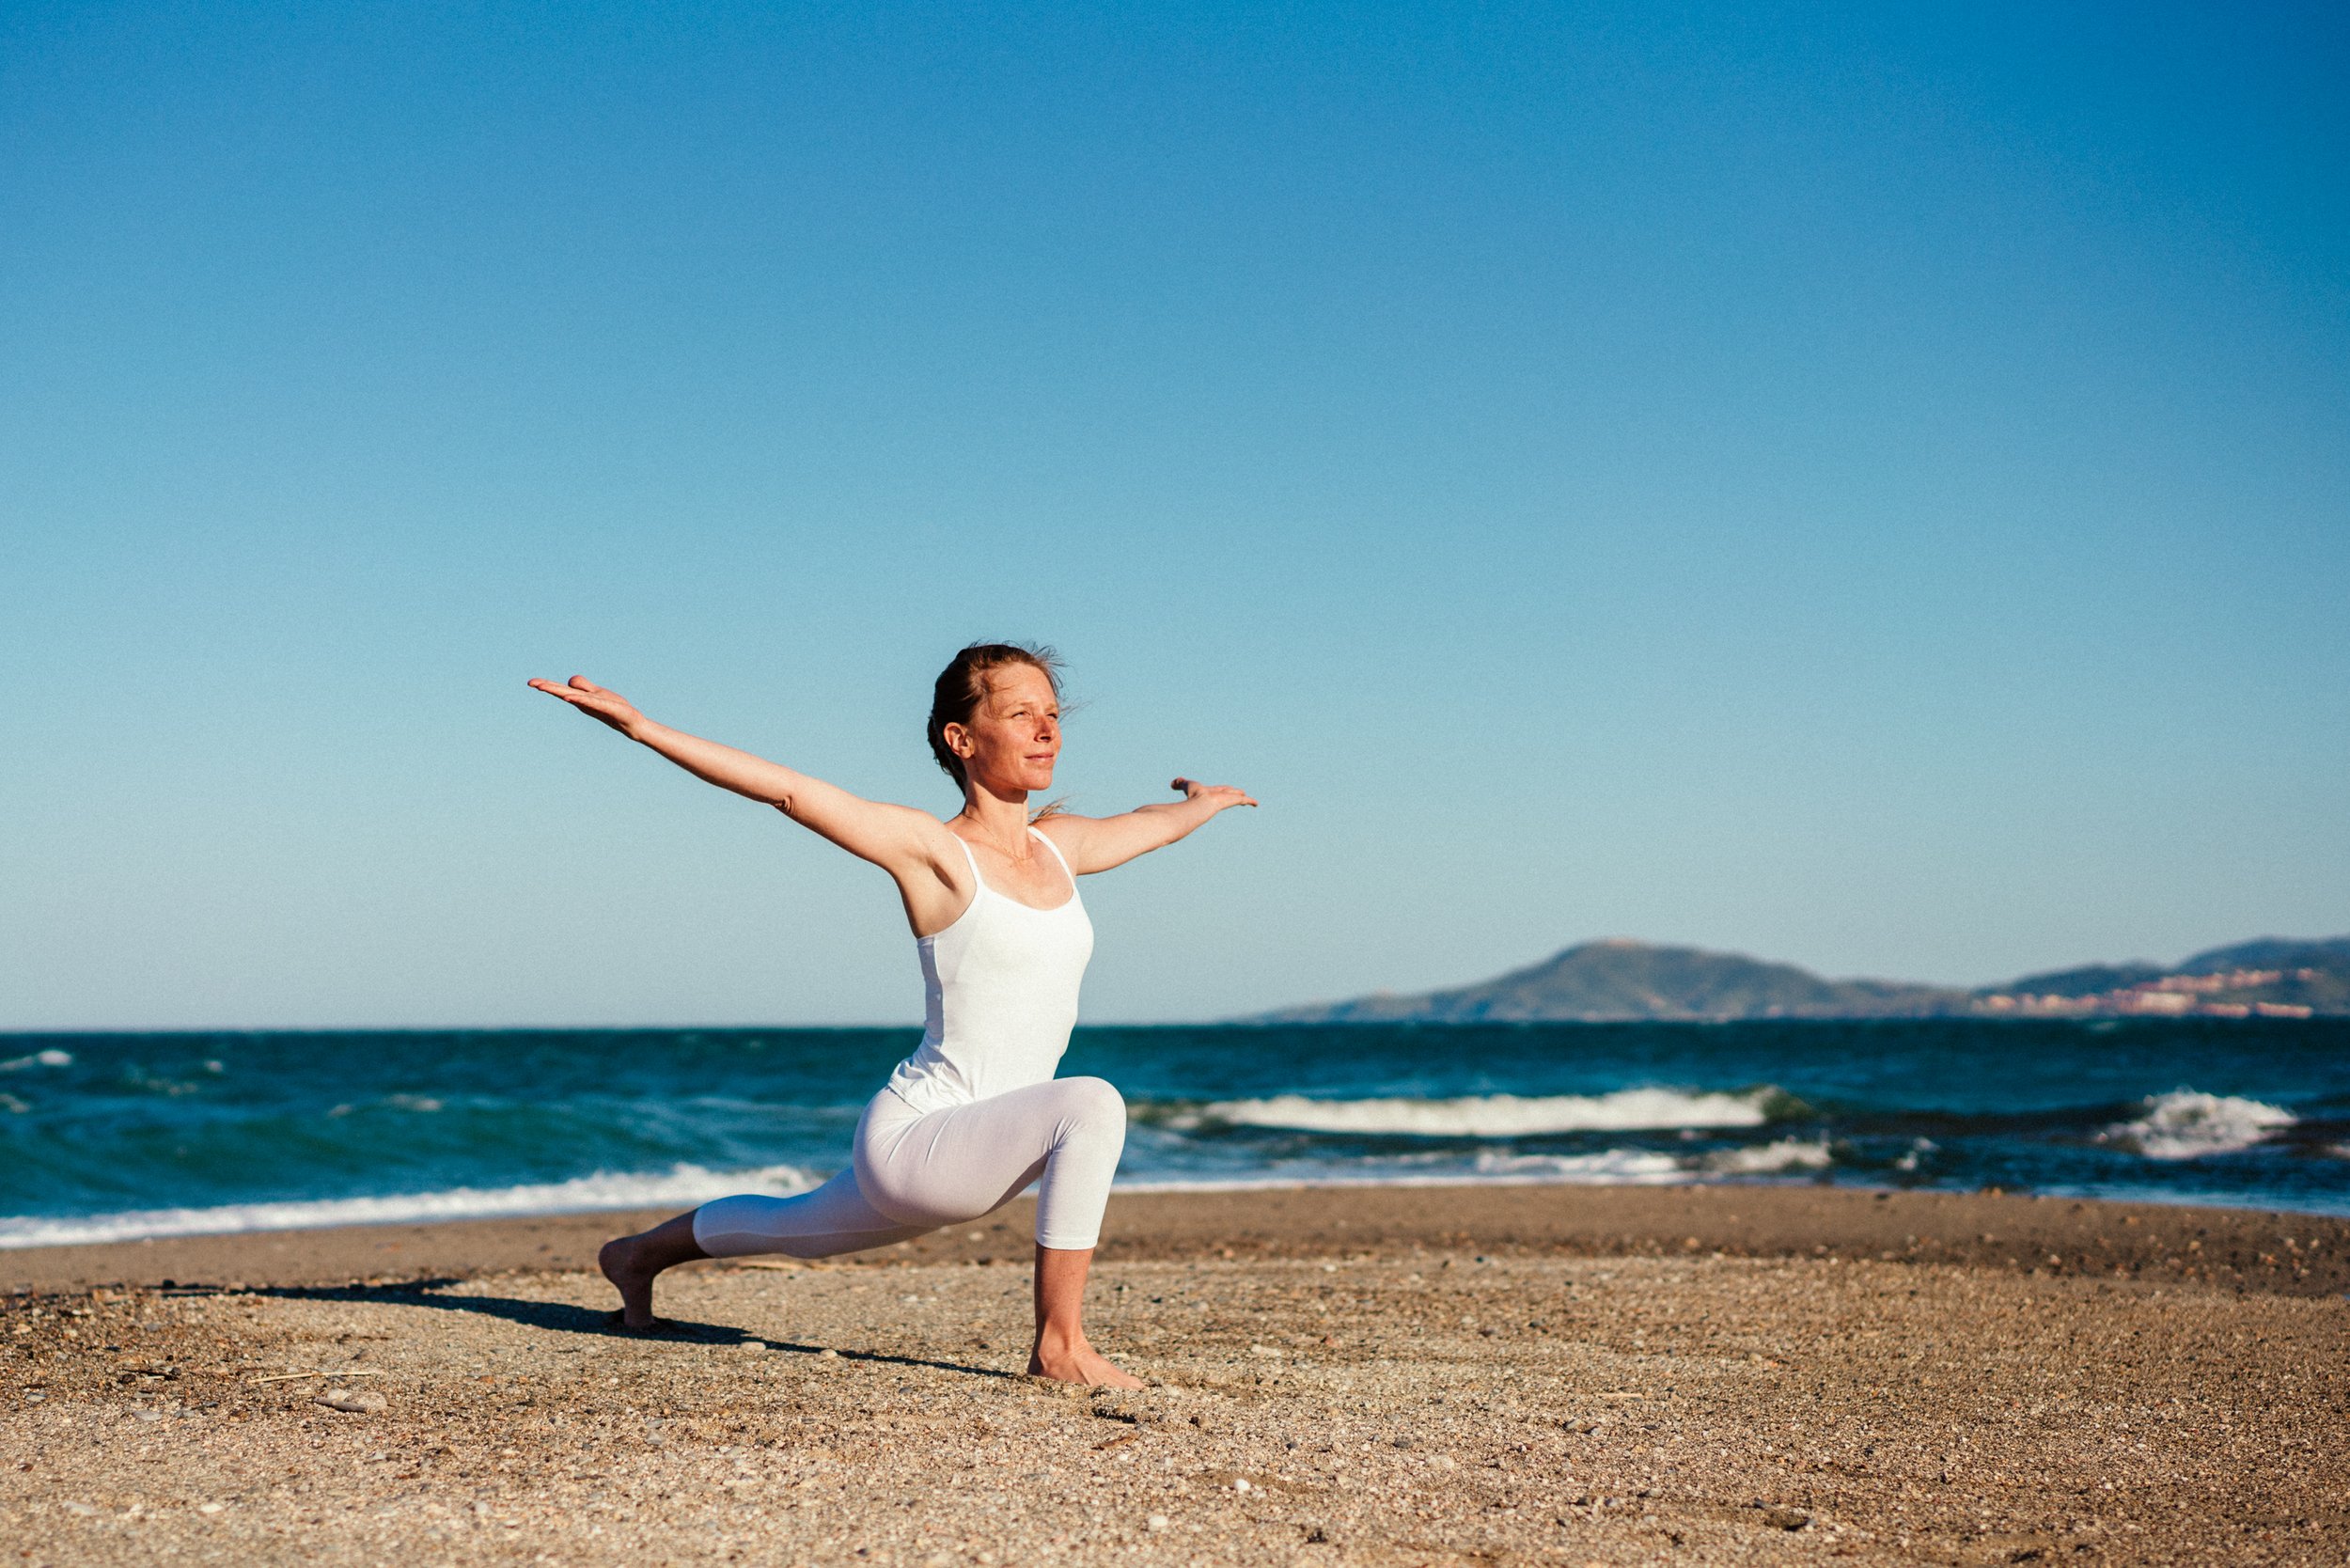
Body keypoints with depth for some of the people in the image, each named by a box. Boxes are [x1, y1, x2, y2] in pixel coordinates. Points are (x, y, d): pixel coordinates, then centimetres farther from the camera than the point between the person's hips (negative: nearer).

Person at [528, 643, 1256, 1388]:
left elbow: (1145, 825, 27)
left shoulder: (1060, 845, 5)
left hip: (973, 1149, 8)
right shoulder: (932, 850, -15)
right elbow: (789, 790, -20)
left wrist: (1199, 803, 47)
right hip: (913, 1136, -8)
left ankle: (640, 1255, 56)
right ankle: (1058, 1345, -20)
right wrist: (642, 727, -26)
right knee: (1093, 1106, -30)